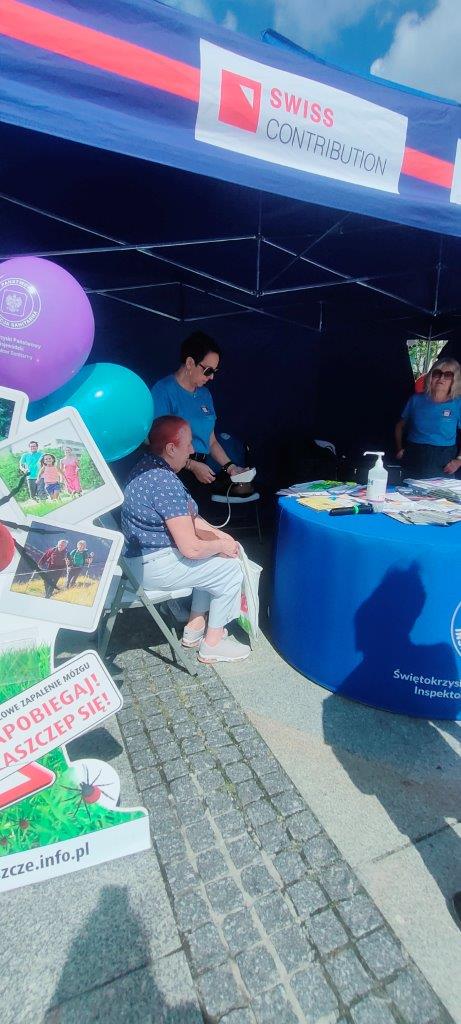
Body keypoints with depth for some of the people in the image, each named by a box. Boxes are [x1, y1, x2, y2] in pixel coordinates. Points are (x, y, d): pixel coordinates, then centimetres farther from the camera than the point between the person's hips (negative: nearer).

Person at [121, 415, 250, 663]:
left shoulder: (148, 467, 6)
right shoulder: (165, 483, -26)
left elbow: (185, 517, 14)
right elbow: (191, 549, -25)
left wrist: (217, 534, 5)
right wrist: (221, 546, -7)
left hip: (143, 552, 10)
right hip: (151, 567, -10)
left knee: (213, 559, 20)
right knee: (231, 569, -2)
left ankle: (195, 627, 26)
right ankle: (213, 645, 11)